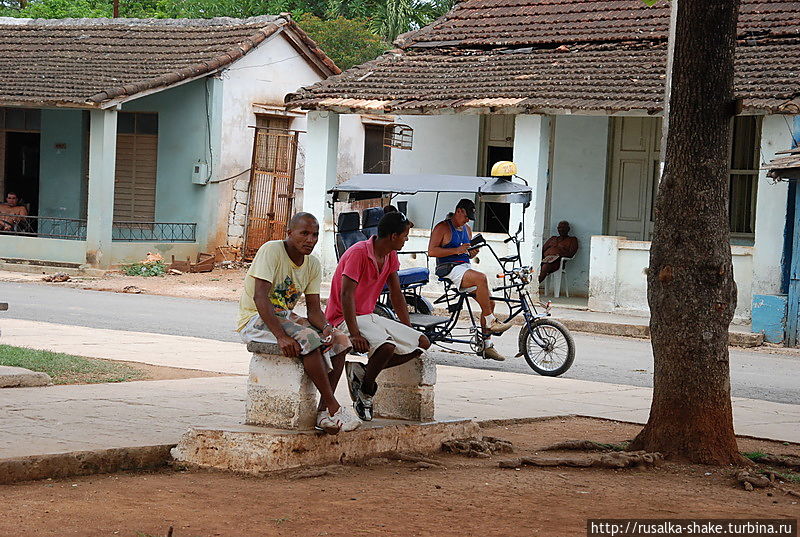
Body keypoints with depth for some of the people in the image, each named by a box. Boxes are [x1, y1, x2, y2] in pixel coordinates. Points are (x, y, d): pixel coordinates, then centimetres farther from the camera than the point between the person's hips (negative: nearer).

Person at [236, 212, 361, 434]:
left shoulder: (313, 264, 4)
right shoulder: (272, 251, -17)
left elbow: (314, 309, 3)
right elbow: (260, 297, -26)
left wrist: (326, 328, -21)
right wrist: (281, 336, -35)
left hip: (285, 316, 8)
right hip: (255, 319, -8)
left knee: (339, 341, -11)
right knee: (308, 339, -31)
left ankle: (323, 412, -15)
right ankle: (333, 407, -24)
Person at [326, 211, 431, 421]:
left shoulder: (391, 256, 8)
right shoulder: (359, 253, -19)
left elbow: (396, 295, 16)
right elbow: (346, 294, -25)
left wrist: (409, 330, 11)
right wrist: (355, 334, -32)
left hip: (370, 317, 9)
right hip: (344, 319, -9)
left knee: (422, 342, -4)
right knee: (386, 347, -35)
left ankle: (363, 372, -5)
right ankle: (366, 391, -11)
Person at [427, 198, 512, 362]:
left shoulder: (467, 229, 22)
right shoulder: (442, 227, -2)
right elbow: (432, 251, -12)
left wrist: (472, 253, 6)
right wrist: (457, 250, -18)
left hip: (466, 267, 8)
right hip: (449, 270, -8)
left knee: (489, 302, -5)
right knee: (481, 278, -33)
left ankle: (487, 345, 0)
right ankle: (491, 322, -27)